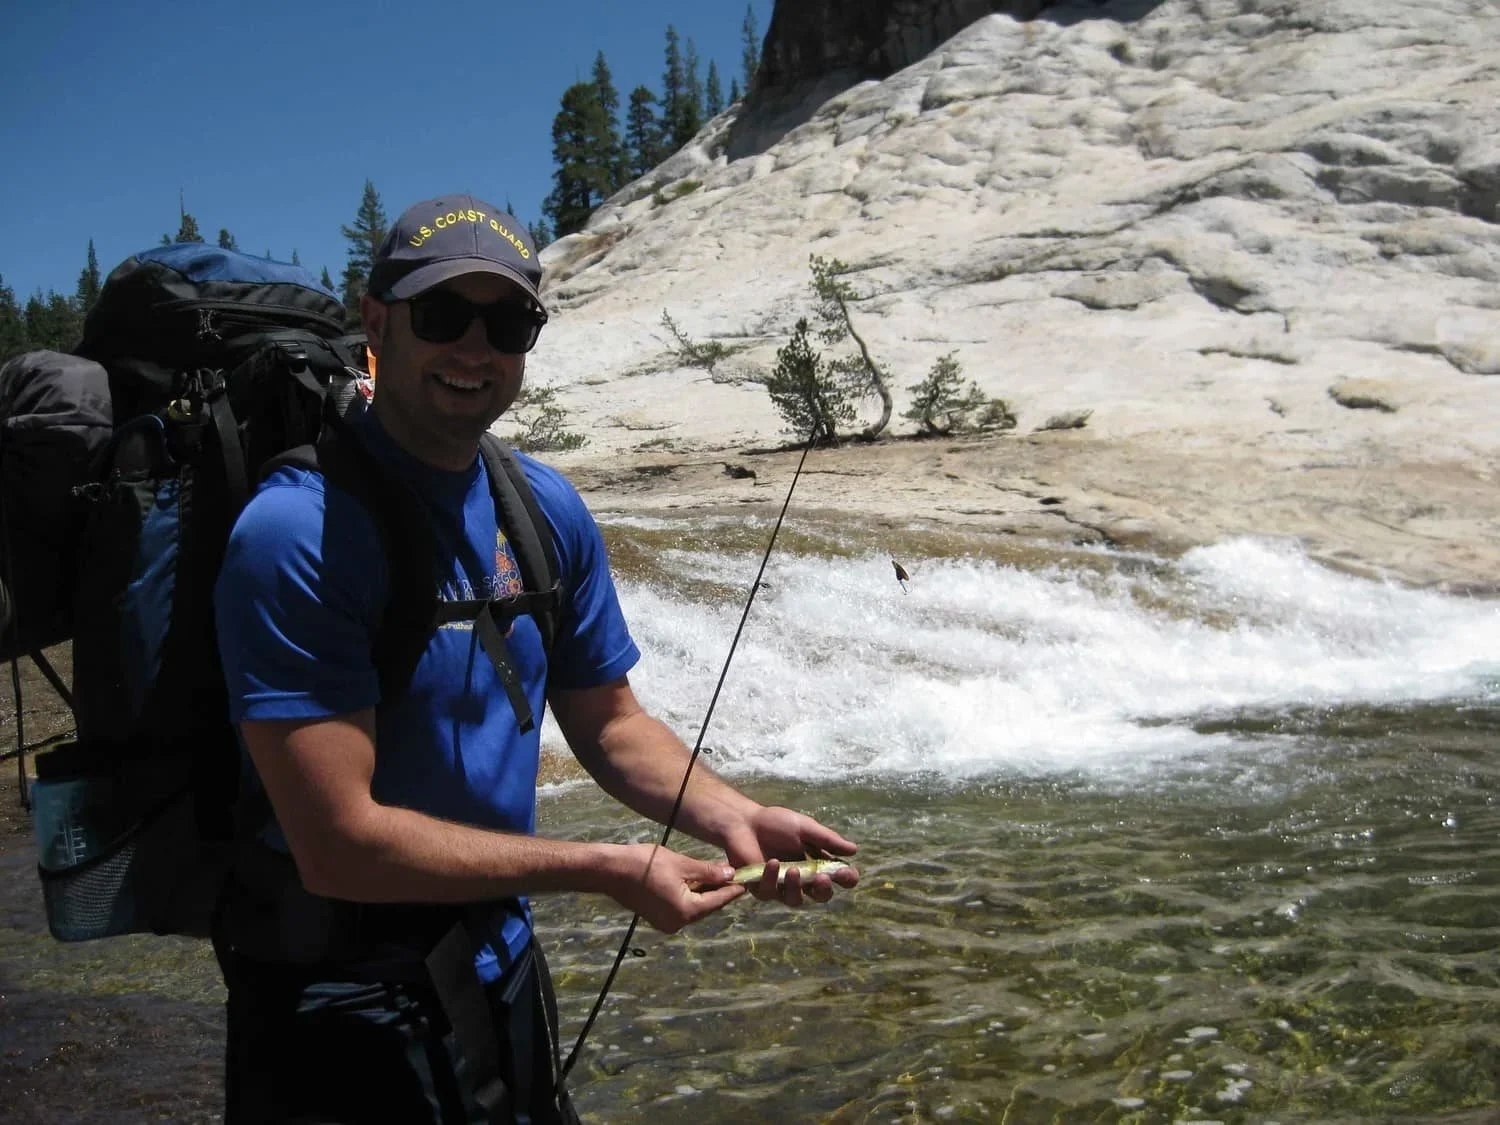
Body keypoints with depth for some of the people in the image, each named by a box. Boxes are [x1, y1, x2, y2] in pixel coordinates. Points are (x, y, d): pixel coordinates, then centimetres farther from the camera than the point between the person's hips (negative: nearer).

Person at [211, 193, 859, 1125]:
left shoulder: (548, 511, -2)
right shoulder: (296, 533, -23)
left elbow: (608, 723, 8)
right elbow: (339, 844, -26)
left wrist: (728, 815, -10)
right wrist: (605, 870, -22)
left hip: (500, 955, 7)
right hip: (340, 987, -6)